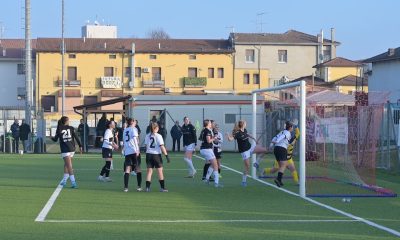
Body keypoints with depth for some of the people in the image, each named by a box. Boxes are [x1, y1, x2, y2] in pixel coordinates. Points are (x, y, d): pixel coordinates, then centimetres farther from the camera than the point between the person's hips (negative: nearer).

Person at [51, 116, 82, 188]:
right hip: (72, 149, 3)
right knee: (66, 165, 18)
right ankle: (64, 180, 25)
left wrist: (51, 138, 27)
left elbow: (55, 139, 5)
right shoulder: (71, 128, 4)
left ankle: (73, 182, -17)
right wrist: (80, 146, 2)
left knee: (69, 166, -8)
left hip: (65, 150, -3)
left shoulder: (59, 129, 0)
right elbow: (76, 137, -2)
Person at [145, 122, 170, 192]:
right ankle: (162, 187, 4)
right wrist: (166, 155, -11)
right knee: (160, 171, 4)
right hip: (156, 155, -4)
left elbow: (146, 146, 9)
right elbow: (162, 146, -13)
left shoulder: (147, 136, 5)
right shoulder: (158, 136, -9)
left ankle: (147, 187, 1)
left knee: (149, 171, 7)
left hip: (148, 154, 4)